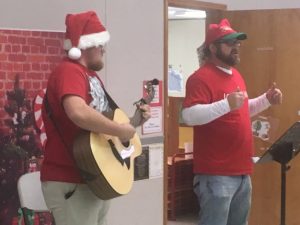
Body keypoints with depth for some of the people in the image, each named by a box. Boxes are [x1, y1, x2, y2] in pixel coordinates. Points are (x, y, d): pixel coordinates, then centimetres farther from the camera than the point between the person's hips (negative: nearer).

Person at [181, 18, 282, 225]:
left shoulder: (235, 75, 17)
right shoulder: (201, 77, -13)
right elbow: (189, 115, -26)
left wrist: (267, 100, 16)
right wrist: (226, 104, -34)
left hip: (241, 171, 10)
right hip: (216, 174, -10)